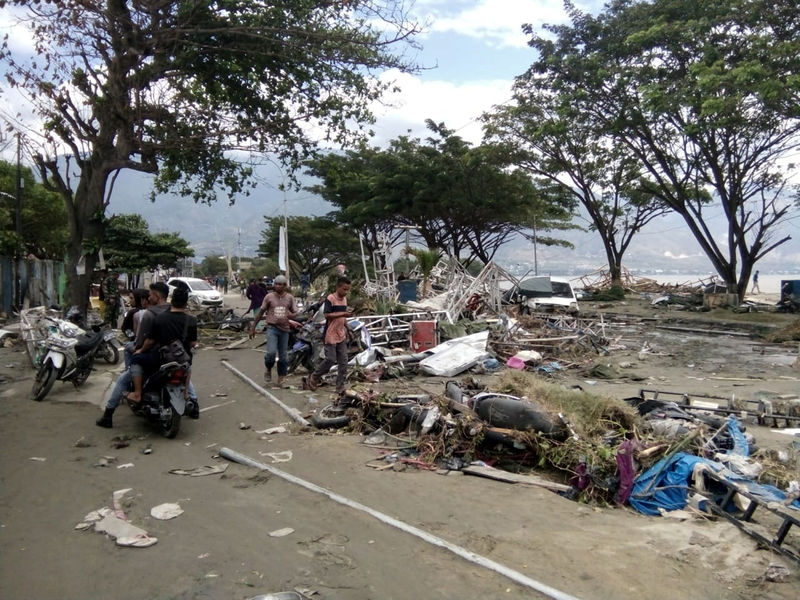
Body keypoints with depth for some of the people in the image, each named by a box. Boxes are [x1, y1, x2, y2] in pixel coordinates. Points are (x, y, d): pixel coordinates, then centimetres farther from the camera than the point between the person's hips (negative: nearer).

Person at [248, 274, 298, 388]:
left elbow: (295, 313, 9)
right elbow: (261, 312, 8)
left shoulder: (290, 297, 5)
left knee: (283, 356, 6)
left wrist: (290, 315, -15)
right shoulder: (269, 297, 1)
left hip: (284, 329, 2)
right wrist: (253, 327, 8)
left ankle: (281, 379, 19)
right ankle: (268, 368, 13)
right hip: (272, 328, -2)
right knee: (271, 352, -18)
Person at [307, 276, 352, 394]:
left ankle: (340, 387, 11)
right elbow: (327, 315, -21)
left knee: (343, 362, 4)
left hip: (341, 336, 7)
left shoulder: (344, 299, 11)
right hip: (331, 336, -7)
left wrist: (347, 328, 16)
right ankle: (314, 377, 18)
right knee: (330, 360, -5)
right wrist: (343, 313, -25)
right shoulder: (330, 299, -13)